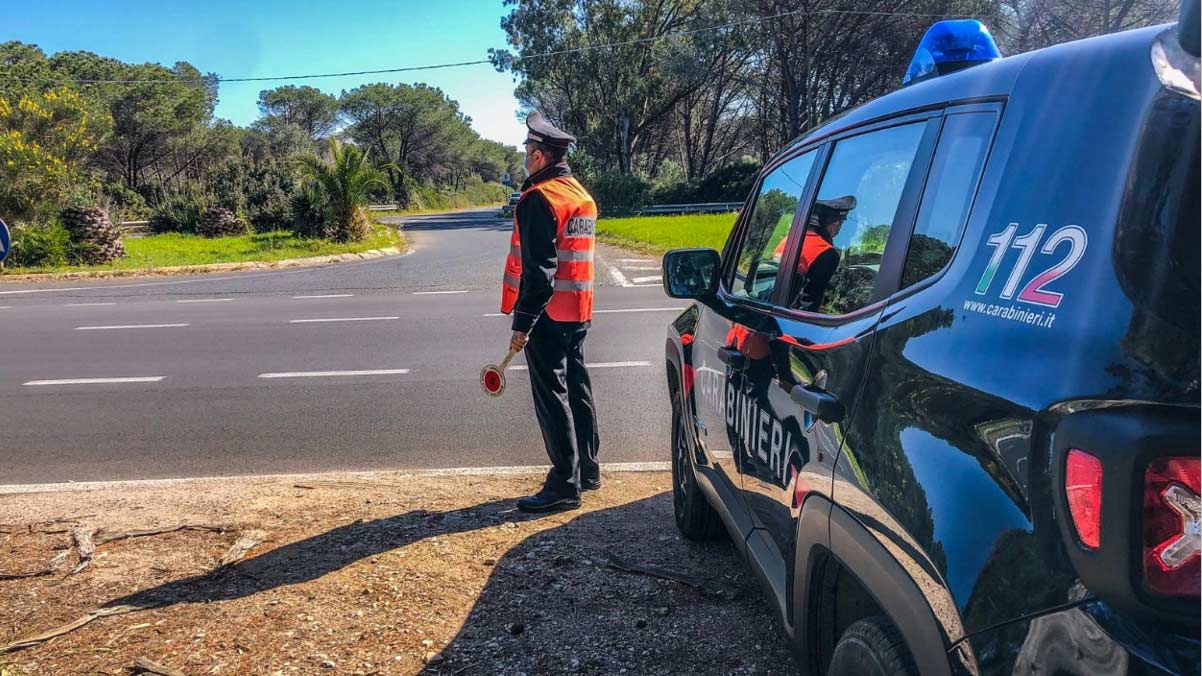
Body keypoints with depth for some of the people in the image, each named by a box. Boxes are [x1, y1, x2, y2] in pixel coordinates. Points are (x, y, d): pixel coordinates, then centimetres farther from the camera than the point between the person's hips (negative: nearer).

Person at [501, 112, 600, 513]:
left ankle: (565, 485, -1)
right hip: (578, 312, 9)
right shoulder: (581, 195, 14)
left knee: (552, 396, -5)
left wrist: (523, 322, -20)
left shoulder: (539, 198, -15)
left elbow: (538, 267, -21)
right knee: (577, 387, 16)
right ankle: (587, 469, 27)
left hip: (548, 313, -9)